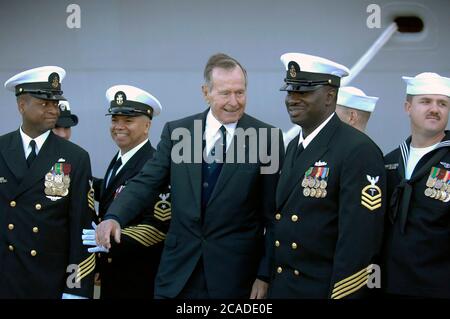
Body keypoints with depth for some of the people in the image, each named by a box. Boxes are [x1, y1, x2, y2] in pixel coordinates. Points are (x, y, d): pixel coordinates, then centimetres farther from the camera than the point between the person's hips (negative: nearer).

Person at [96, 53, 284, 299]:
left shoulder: (268, 138, -4)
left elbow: (273, 214, -3)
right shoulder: (176, 132, 3)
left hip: (235, 273, -2)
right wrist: (114, 217, -18)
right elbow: (146, 182, 0)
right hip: (178, 270, 2)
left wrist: (265, 274, -4)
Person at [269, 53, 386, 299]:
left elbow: (358, 240, -21)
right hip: (280, 285, 7)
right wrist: (265, 277, 9)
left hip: (326, 289, -7)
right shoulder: (294, 147, 10)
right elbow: (281, 218, 11)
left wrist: (342, 294, -20)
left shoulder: (359, 151, -17)